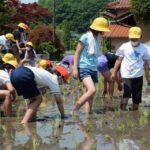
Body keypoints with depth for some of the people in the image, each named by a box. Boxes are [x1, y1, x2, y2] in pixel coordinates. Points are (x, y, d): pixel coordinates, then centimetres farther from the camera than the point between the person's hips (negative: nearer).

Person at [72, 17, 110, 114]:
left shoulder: (97, 39, 15)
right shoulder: (85, 37, -5)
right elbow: (77, 53, -4)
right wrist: (75, 68, -11)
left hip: (93, 69, 8)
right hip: (84, 68, -8)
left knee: (91, 95, 3)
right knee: (92, 90, -24)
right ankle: (75, 110, -14)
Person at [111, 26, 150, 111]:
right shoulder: (124, 47, -2)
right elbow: (119, 60, 5)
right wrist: (114, 72, 2)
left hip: (138, 75, 3)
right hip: (126, 75, -2)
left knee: (137, 98, 7)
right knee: (126, 95, -19)